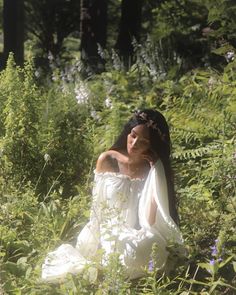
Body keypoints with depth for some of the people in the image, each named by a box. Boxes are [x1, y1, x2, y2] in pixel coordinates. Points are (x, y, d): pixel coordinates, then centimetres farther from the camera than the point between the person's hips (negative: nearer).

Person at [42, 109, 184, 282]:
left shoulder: (154, 170, -2)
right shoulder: (107, 160, -2)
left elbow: (151, 221, -14)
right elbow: (97, 207, 0)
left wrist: (156, 172, -15)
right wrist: (99, 243, -12)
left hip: (136, 238, 1)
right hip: (105, 234, 0)